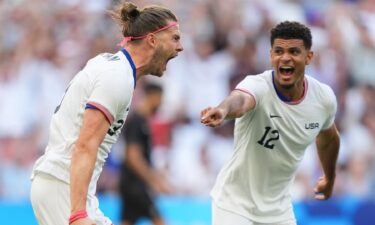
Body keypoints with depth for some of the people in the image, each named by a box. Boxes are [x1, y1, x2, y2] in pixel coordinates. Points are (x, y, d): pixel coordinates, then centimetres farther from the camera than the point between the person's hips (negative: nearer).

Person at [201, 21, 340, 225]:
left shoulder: (324, 97, -9)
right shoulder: (258, 86, -25)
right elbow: (240, 100, -51)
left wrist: (330, 178, 29)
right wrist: (223, 110, -74)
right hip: (235, 204, -5)